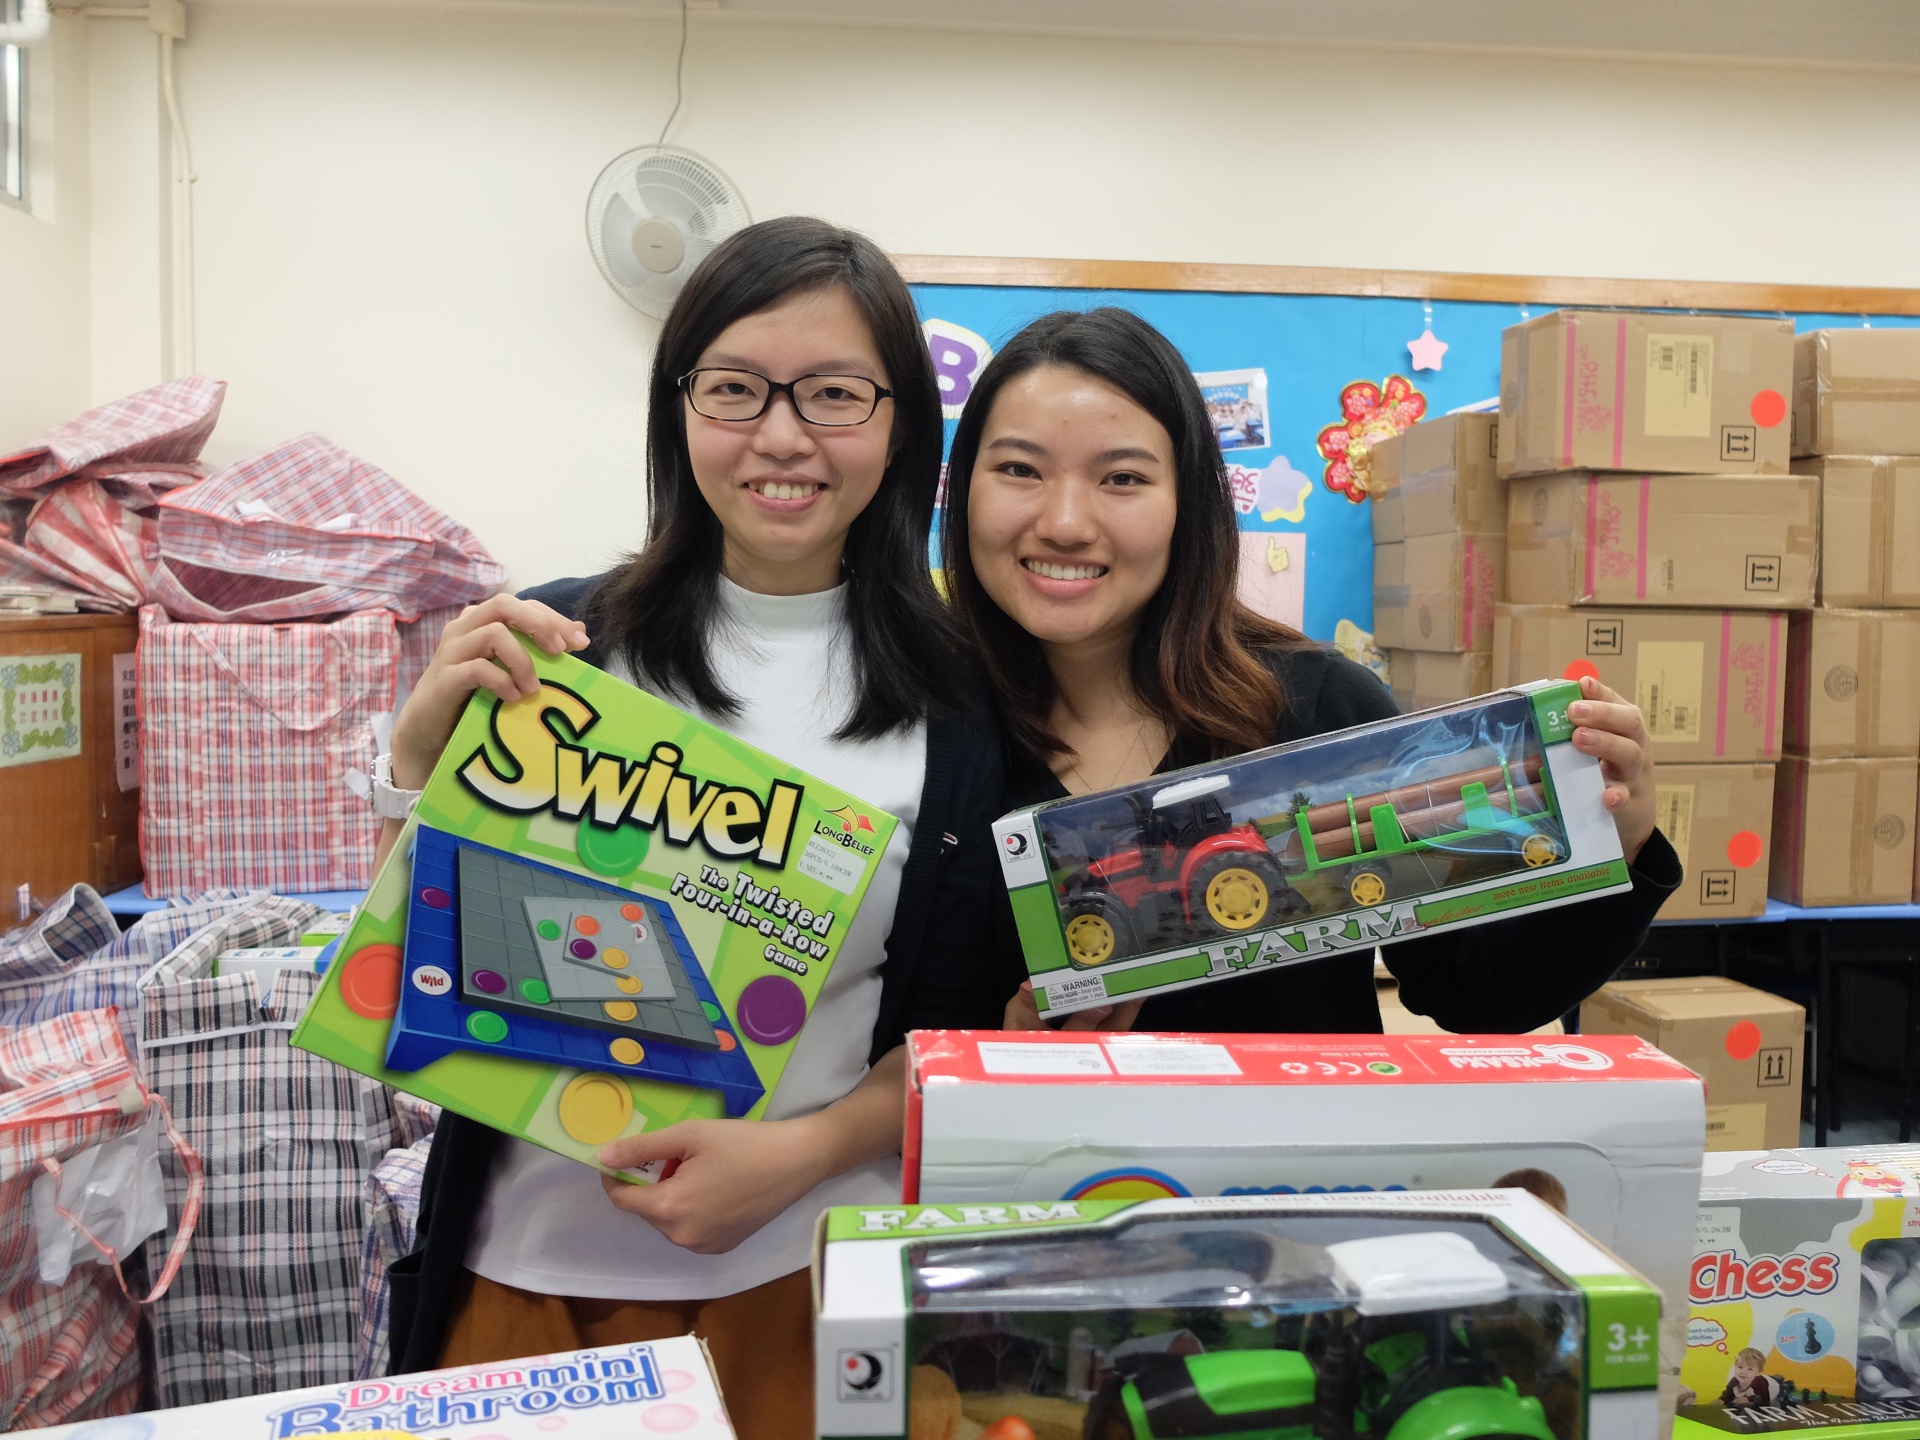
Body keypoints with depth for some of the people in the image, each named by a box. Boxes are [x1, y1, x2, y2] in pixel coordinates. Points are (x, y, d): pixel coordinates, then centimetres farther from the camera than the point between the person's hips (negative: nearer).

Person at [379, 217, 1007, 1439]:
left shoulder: (957, 695, -6)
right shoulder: (560, 644, -4)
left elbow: (972, 1018, -1)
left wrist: (802, 1151, -16)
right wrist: (423, 754, -16)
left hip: (811, 1273, -1)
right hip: (530, 1266, 1)